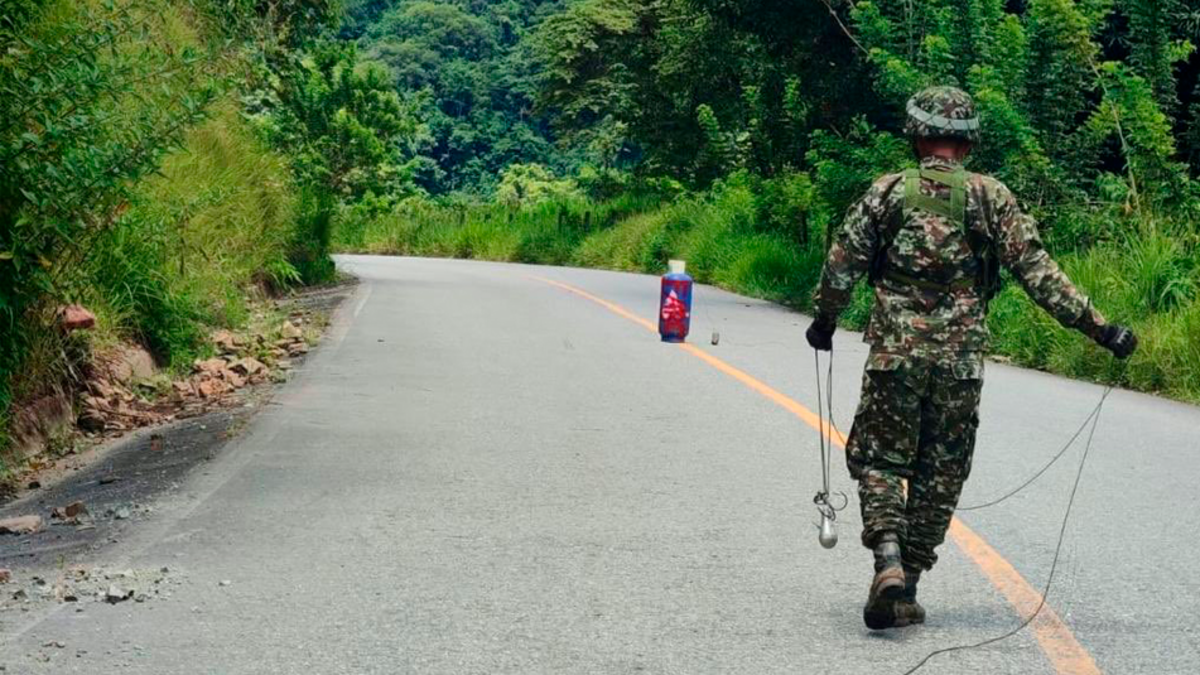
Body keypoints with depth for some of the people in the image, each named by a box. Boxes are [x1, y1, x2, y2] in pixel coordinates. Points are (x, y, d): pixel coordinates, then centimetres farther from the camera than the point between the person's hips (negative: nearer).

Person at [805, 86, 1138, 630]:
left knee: (878, 460, 10)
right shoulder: (992, 198, 0)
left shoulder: (887, 192, 0)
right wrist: (1097, 327, -1)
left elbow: (841, 266, 1)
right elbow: (1038, 274, -5)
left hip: (894, 355, -1)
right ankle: (906, 590, 14)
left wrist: (825, 322, 19)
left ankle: (888, 559, -14)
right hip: (960, 361, 1)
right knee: (939, 475, 11)